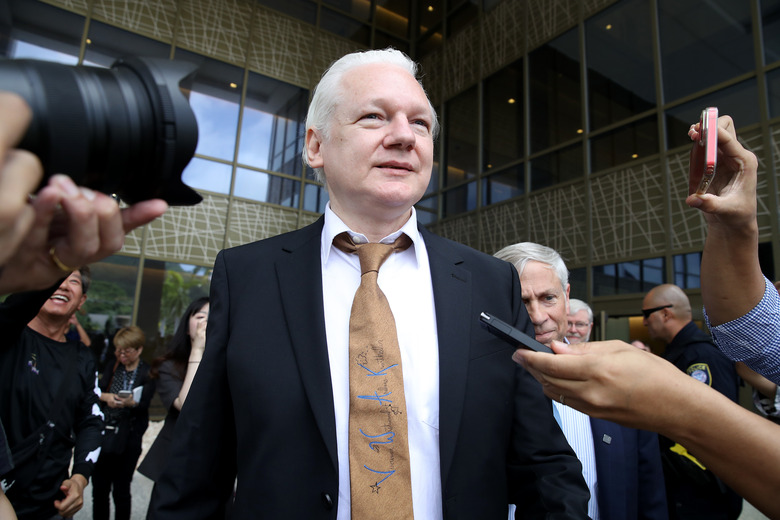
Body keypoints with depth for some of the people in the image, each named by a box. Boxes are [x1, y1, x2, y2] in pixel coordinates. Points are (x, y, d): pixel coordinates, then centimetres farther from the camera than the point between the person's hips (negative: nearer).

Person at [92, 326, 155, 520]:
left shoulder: (148, 373, -3)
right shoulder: (113, 368, 12)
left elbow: (144, 404, -14)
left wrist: (130, 403, -35)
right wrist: (105, 396, -14)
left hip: (128, 439, -4)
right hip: (103, 433, 4)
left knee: (121, 490, 5)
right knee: (99, 487, 9)